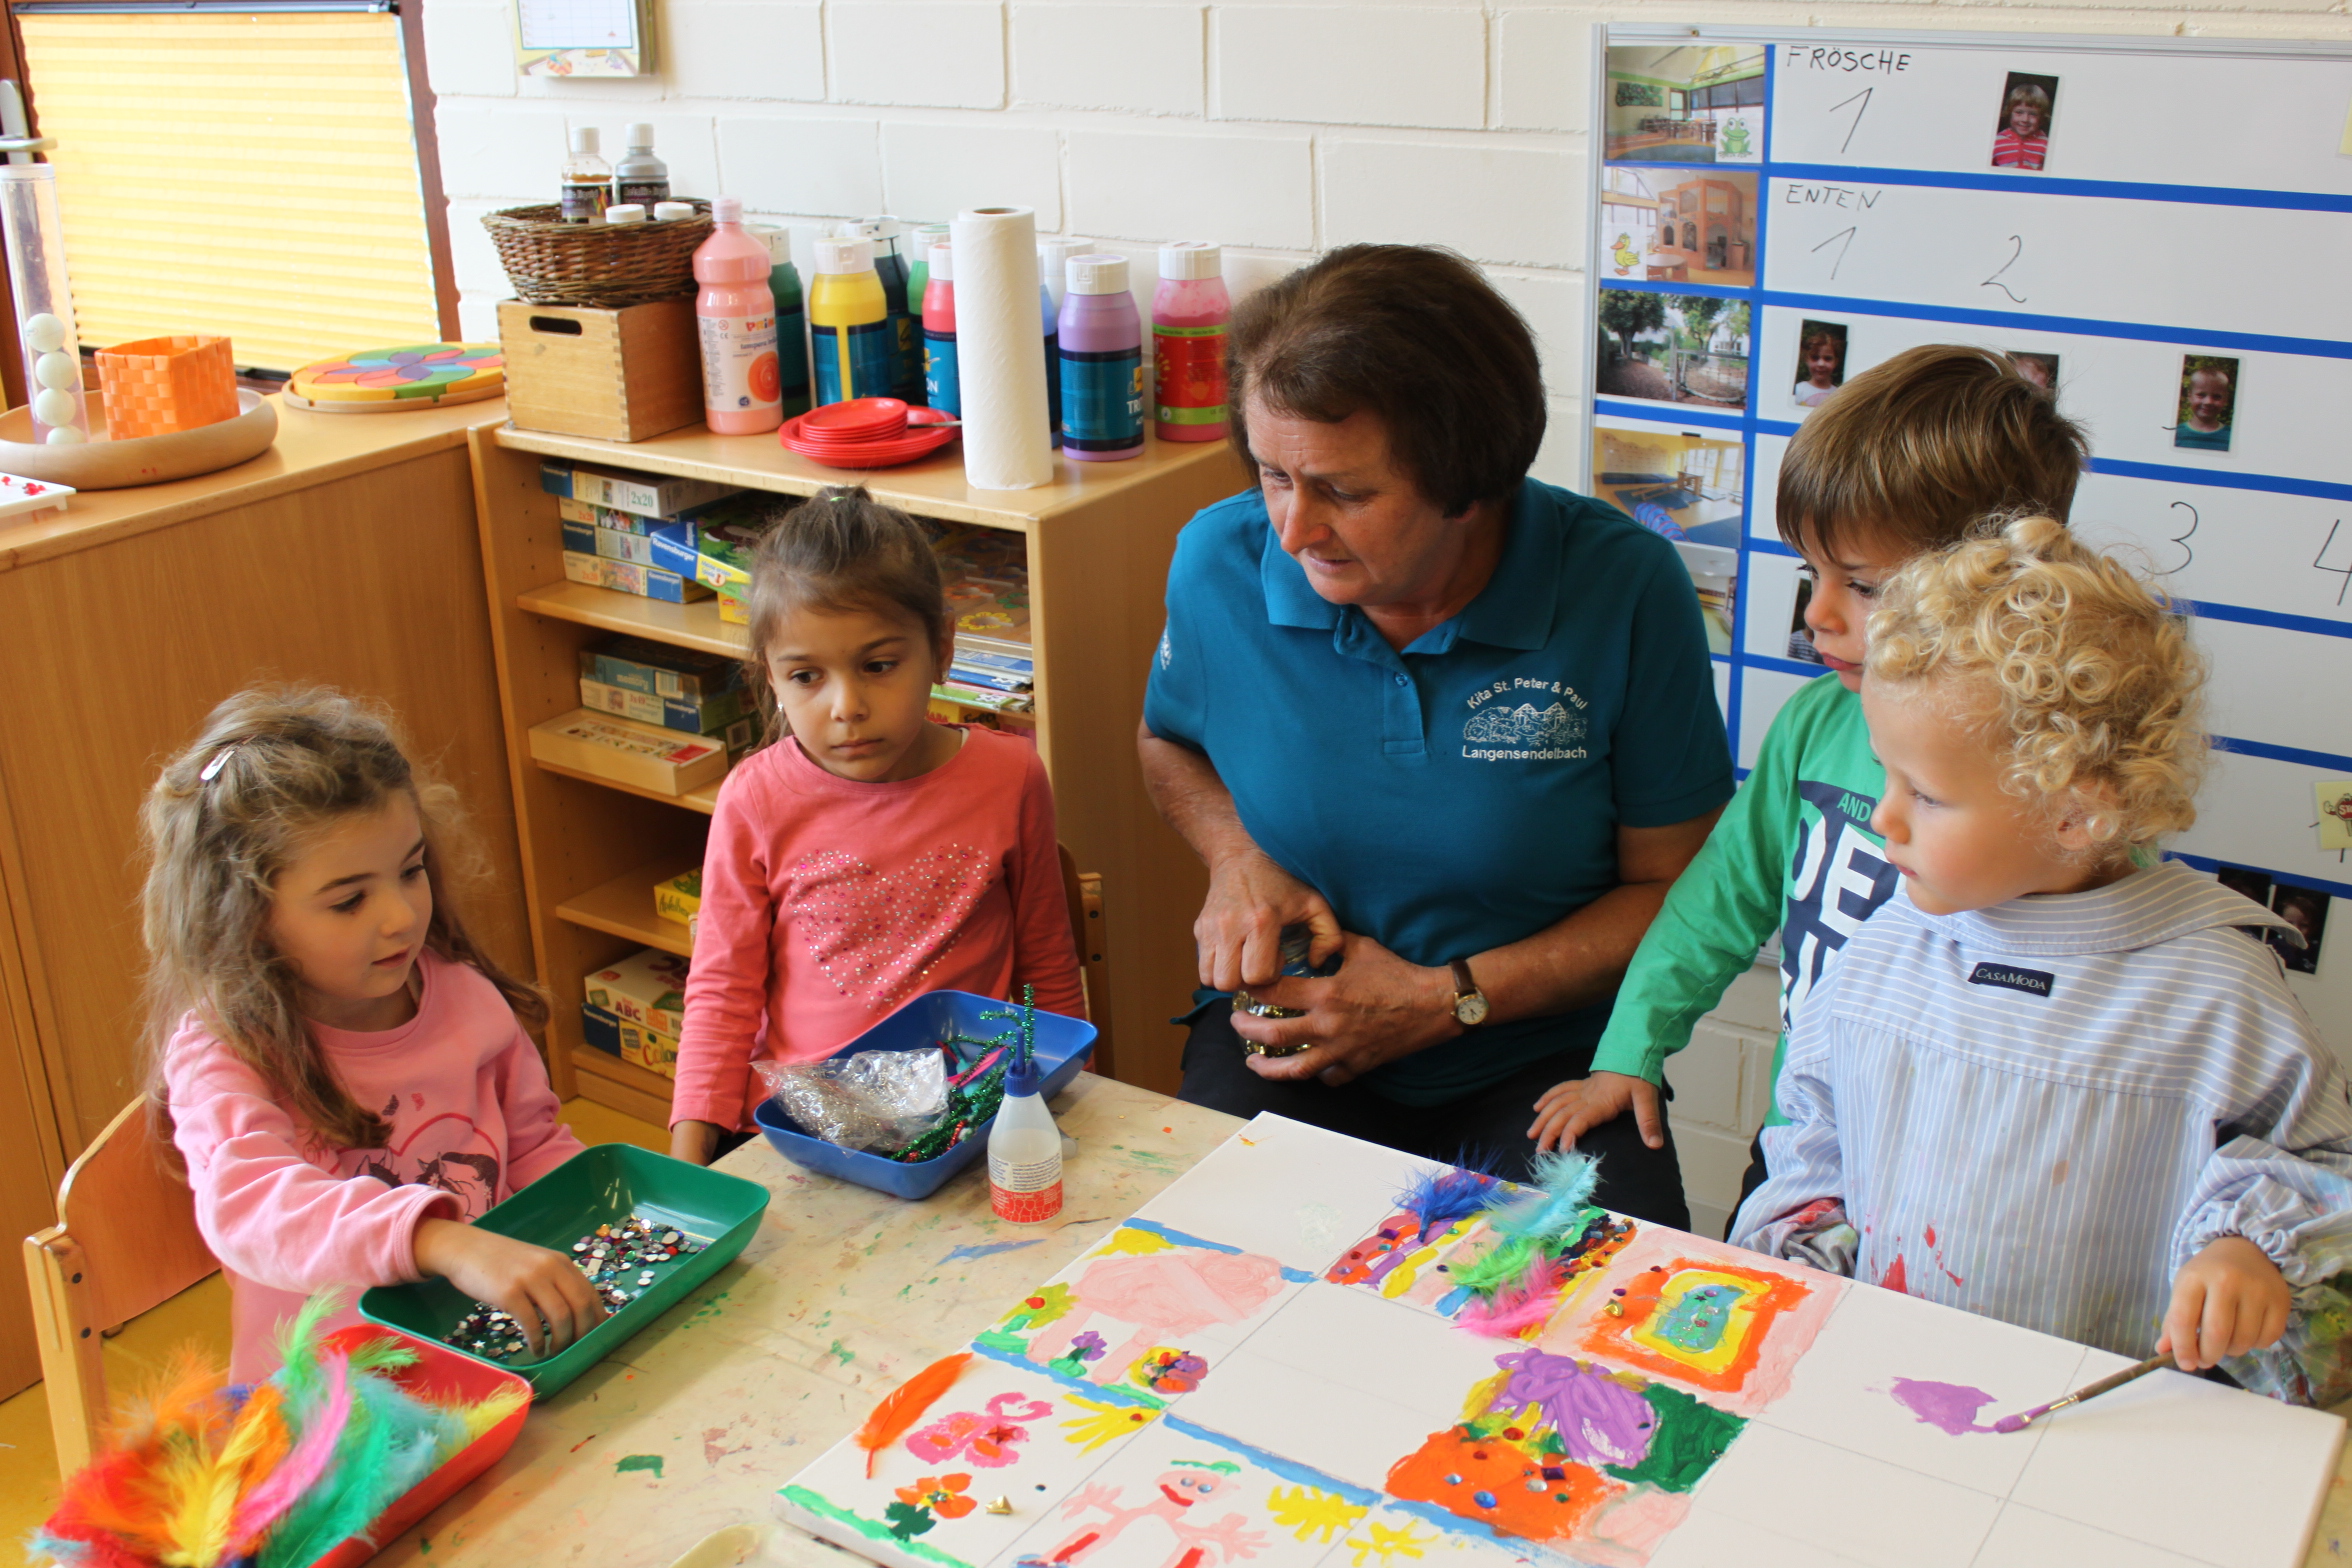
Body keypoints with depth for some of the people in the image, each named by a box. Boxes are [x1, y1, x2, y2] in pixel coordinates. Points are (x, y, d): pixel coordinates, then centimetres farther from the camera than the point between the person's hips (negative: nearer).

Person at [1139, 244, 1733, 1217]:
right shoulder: (1218, 563, -8)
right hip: (1285, 1029, 2)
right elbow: (1168, 739, 16)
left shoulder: (1623, 588, -15)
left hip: (1541, 1055, -1)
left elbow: (1670, 887, -5)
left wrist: (1448, 997, -14)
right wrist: (1234, 855, -5)